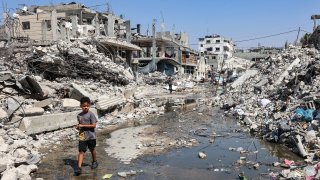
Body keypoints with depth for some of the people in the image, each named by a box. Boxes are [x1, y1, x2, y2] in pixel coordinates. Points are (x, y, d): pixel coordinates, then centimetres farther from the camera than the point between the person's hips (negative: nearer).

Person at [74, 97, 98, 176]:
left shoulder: (91, 114, -11)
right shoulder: (79, 115, 5)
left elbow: (93, 125, -16)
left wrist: (83, 125, -19)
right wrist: (78, 127, -4)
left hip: (91, 136, -3)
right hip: (82, 136, 3)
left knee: (92, 149, 16)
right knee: (81, 151, -4)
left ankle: (94, 162, 39)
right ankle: (79, 168, -8)